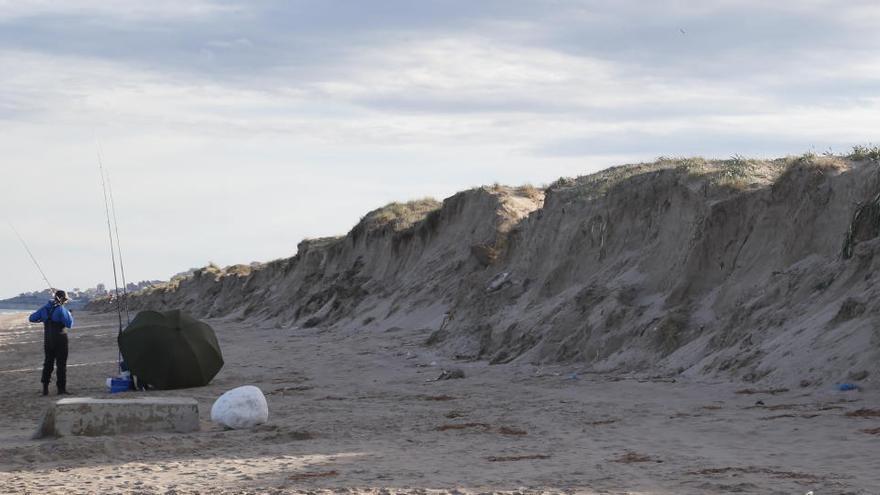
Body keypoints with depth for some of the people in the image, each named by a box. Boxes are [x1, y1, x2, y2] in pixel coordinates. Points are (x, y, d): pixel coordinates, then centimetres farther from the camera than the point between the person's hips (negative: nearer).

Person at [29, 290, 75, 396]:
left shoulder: (45, 308, 4)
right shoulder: (61, 309, -15)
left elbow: (32, 318, 7)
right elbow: (69, 324, -15)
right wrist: (69, 315, 2)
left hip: (48, 340, 6)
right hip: (60, 339, -6)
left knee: (48, 363, 15)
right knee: (61, 364, 0)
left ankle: (45, 388, 14)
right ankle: (61, 388, -2)